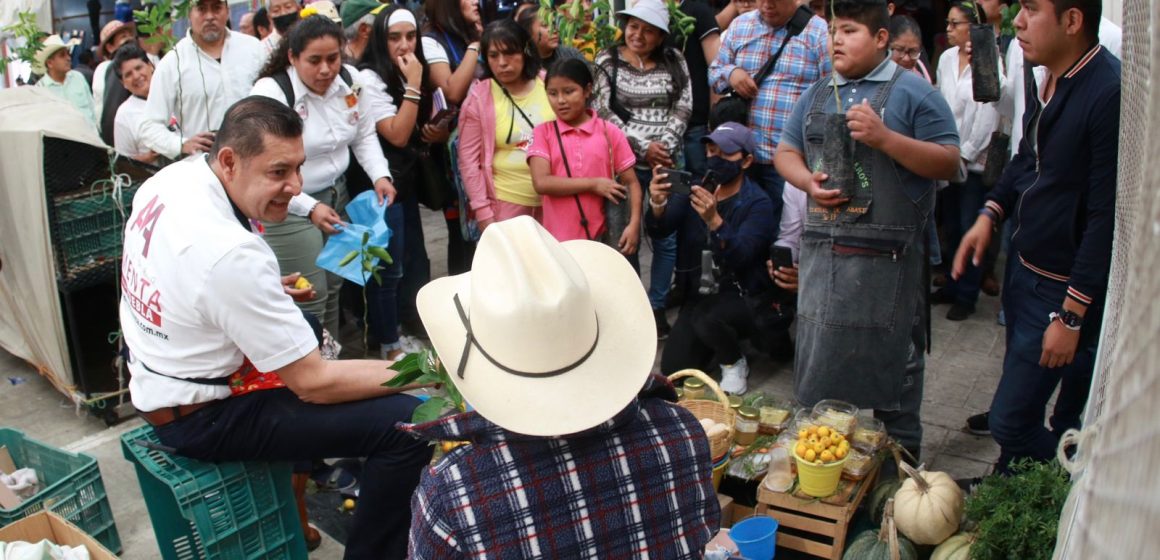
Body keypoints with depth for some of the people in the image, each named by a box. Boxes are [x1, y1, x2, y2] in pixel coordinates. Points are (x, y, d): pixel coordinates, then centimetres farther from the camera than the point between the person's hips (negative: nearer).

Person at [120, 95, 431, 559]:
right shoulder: (232, 254, -33)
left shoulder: (169, 177, -6)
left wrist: (268, 291, 10)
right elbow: (314, 383, -26)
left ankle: (311, 463, 47)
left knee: (305, 327, 35)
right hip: (201, 416, -10)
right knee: (409, 423, -19)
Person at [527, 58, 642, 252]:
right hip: (558, 239, 0)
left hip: (601, 238, 0)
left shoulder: (610, 133, 3)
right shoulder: (543, 132, 2)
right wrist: (593, 184, -12)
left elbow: (630, 183, 4)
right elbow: (541, 182, -11)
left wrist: (634, 225, -11)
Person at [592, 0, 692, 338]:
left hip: (667, 161, 2)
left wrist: (664, 146, -12)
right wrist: (643, 147, -12)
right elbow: (604, 111, -6)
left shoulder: (674, 61, 7)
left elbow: (683, 107, 2)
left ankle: (657, 306, 18)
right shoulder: (608, 61, 2)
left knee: (667, 237, 4)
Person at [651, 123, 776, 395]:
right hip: (702, 291, 5)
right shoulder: (698, 187, -1)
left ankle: (735, 364, -3)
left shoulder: (758, 203, -16)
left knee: (707, 318, -36)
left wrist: (713, 220, -46)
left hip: (744, 296, -5)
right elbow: (660, 229, -10)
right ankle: (724, 341, 25)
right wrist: (657, 204, -33)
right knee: (672, 370, -4)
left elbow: (739, 257, -30)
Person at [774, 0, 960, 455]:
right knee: (818, 365, 12)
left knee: (890, 364, 4)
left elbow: (948, 162, -6)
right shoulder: (817, 93, 16)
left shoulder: (911, 92, -2)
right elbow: (786, 152, 19)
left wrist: (885, 138, -19)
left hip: (886, 260, -5)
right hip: (822, 252, 5)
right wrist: (808, 182, -3)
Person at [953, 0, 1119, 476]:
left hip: (1064, 289, -8)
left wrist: (1072, 314, -21)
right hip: (1024, 267, 8)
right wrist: (990, 214, 5)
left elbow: (1108, 217, -23)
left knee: (1010, 422, -5)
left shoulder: (1110, 93, -23)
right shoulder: (1044, 78, 4)